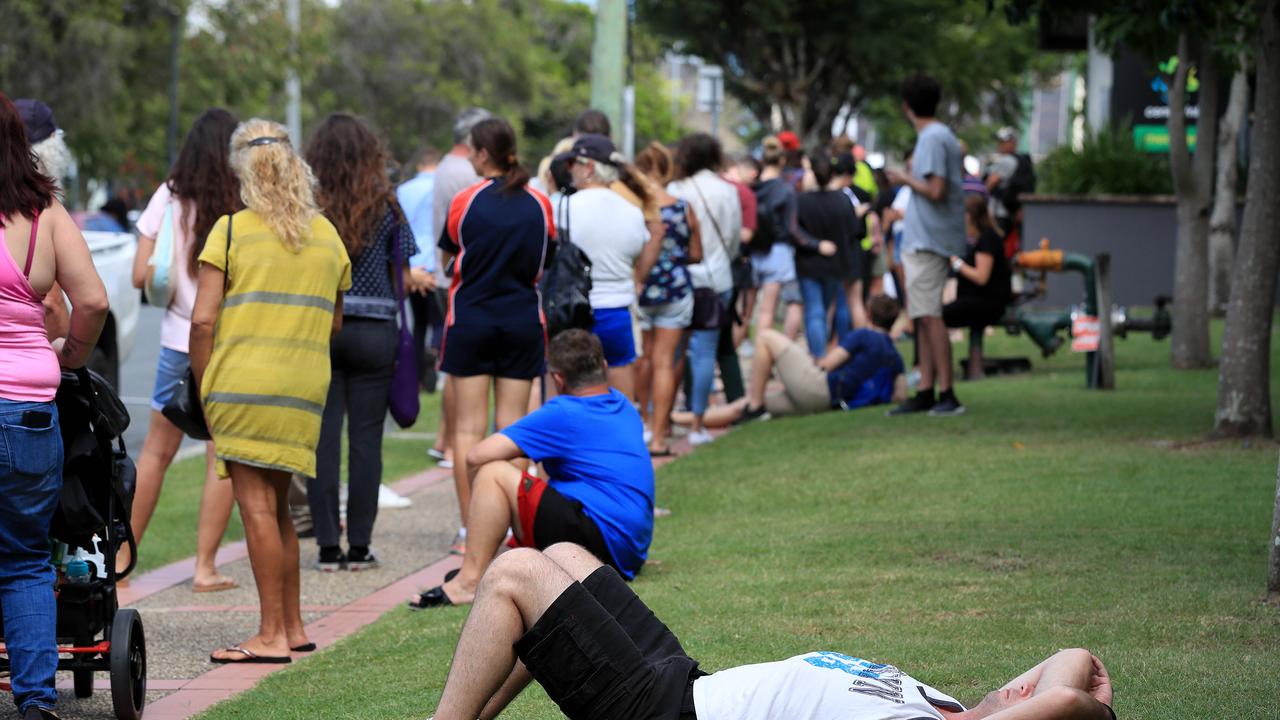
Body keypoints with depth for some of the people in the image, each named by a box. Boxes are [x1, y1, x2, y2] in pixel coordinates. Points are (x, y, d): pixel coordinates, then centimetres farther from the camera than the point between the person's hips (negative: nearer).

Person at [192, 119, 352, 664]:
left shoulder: (231, 231, -3)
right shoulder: (328, 236, 12)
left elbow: (203, 319, -8)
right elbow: (334, 322, 18)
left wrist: (203, 391, 1)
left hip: (243, 383, -5)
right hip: (305, 389, 5)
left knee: (257, 505, -4)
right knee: (276, 505, 17)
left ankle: (272, 636, -7)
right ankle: (292, 627, 20)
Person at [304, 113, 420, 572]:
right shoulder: (384, 205, -2)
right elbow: (404, 274, 2)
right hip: (373, 331, 0)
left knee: (322, 436, 4)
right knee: (365, 437, 5)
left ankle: (328, 546, 3)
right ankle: (359, 546, 6)